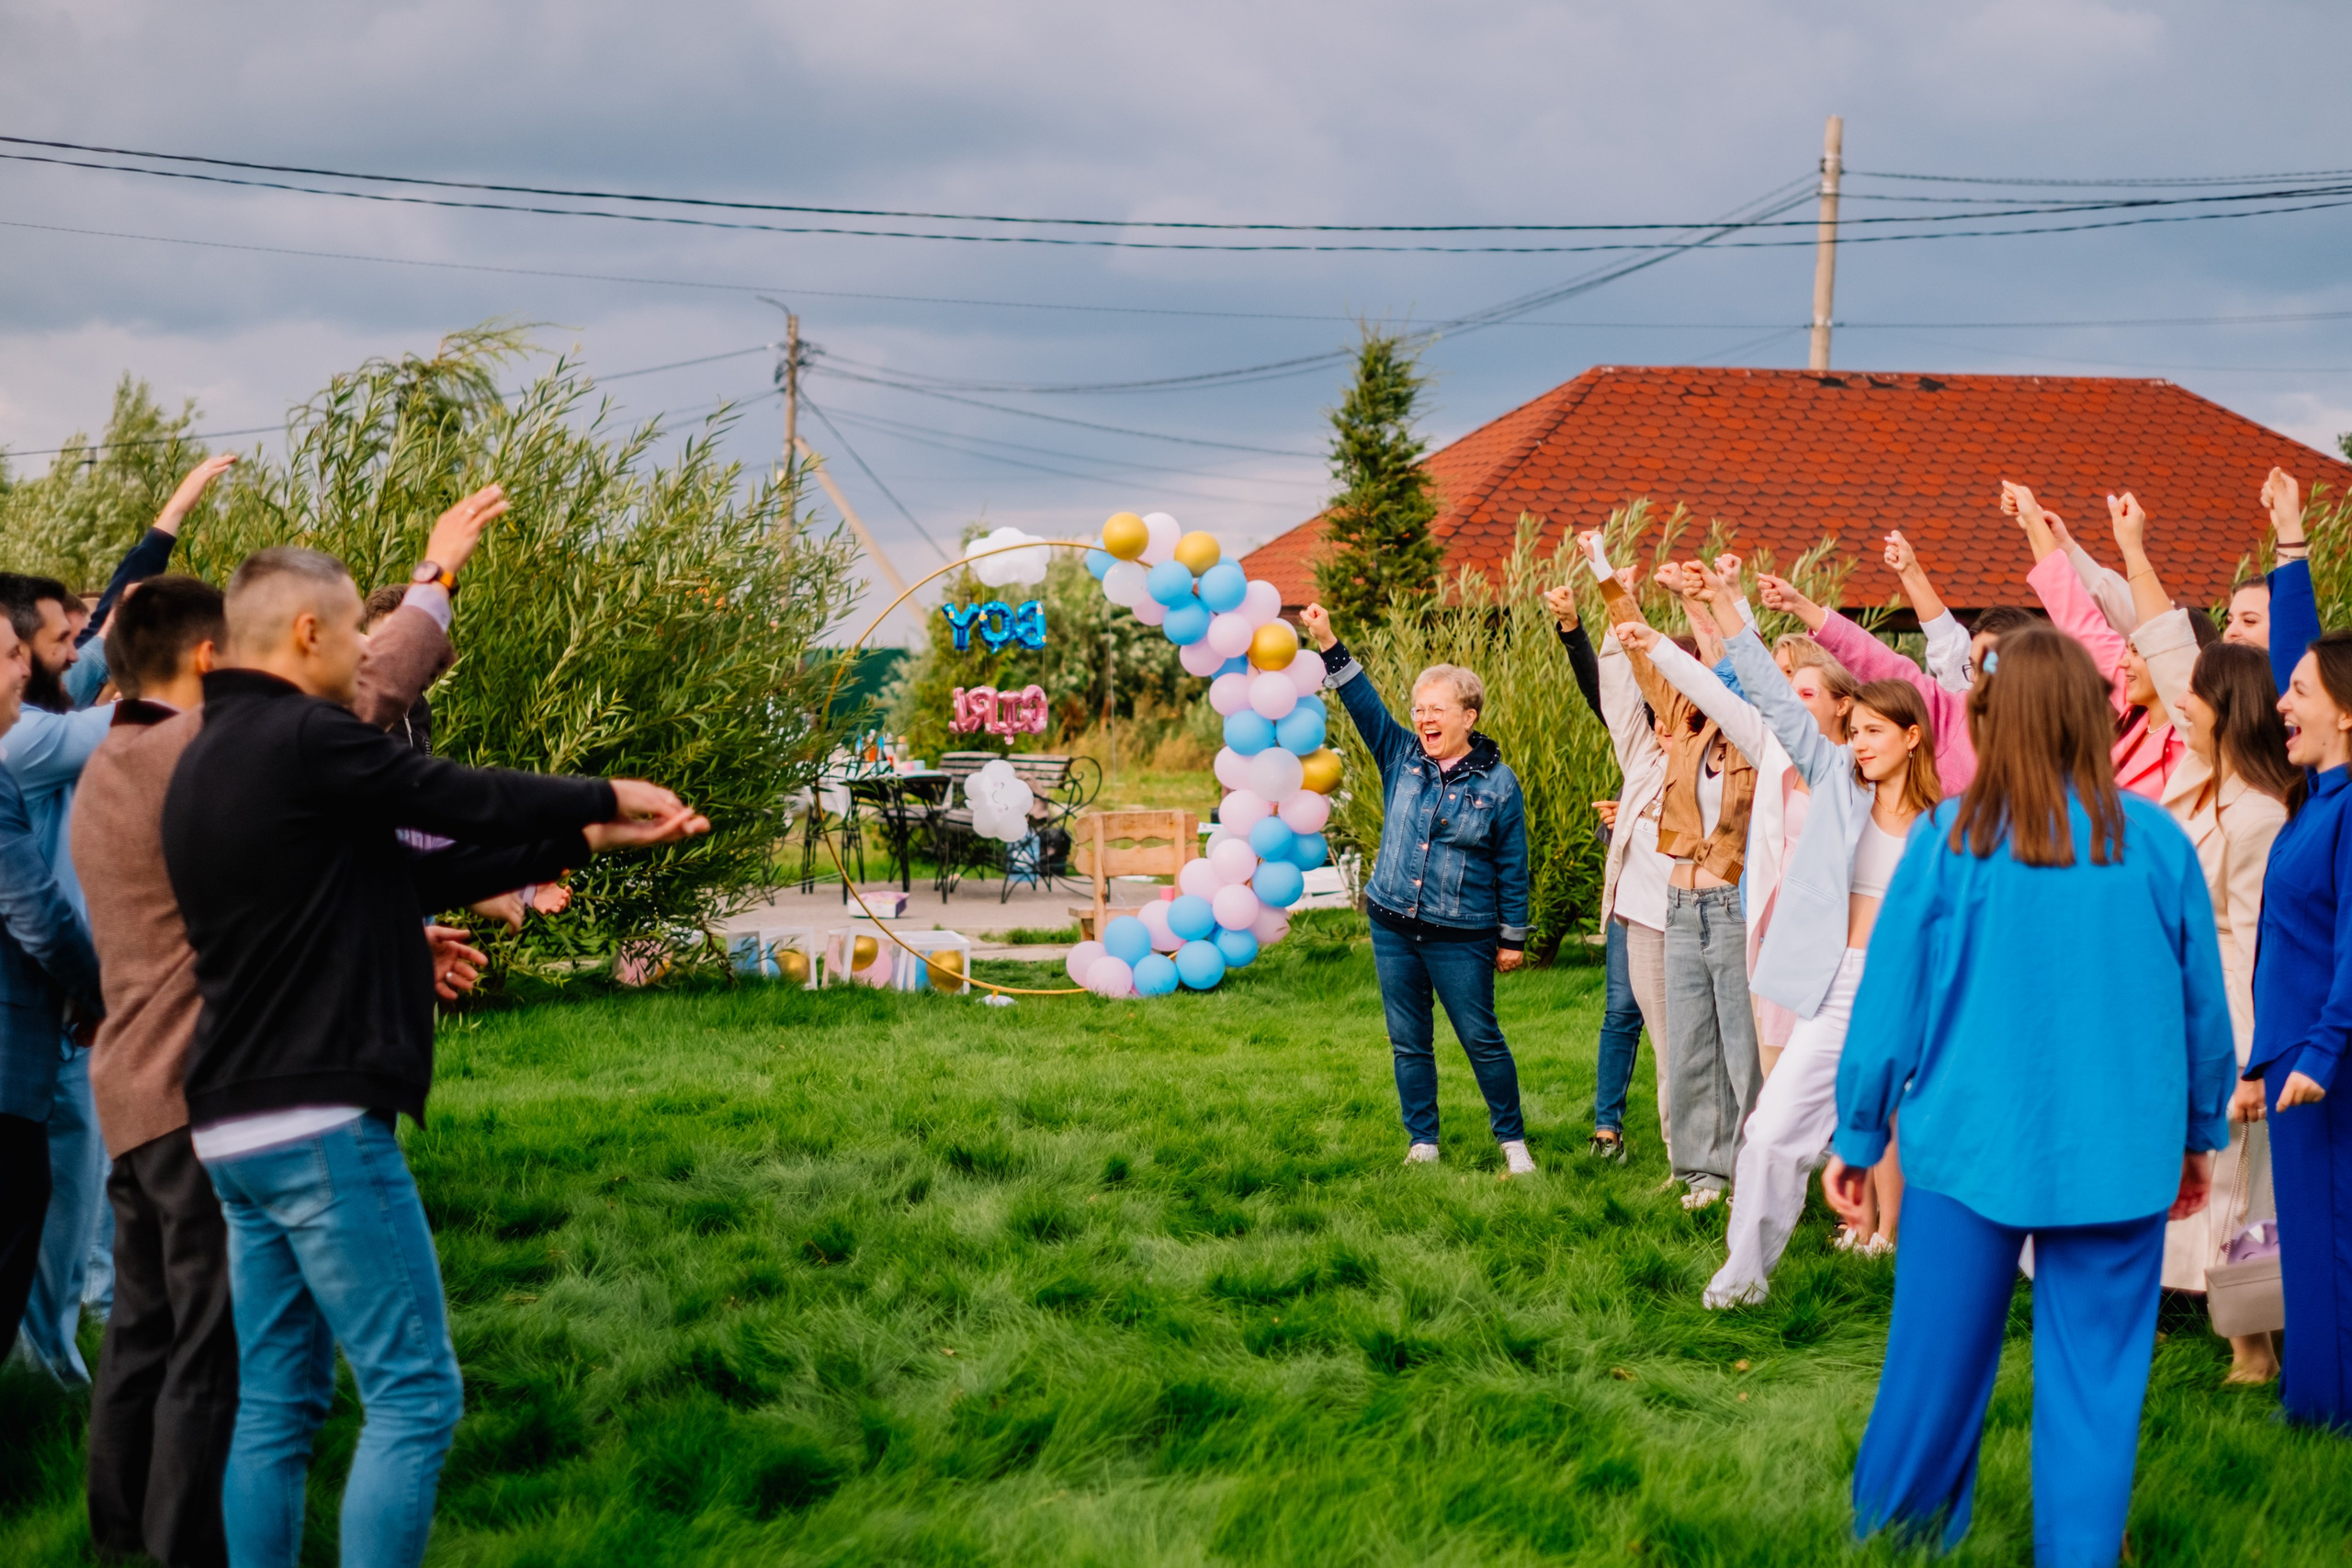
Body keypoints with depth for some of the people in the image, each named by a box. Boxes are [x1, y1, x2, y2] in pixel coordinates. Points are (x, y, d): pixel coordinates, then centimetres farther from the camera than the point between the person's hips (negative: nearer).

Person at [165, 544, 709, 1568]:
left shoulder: (207, 761, 16)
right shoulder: (304, 741, -13)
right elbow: (468, 801, -6)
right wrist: (607, 799, 12)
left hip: (237, 1127, 10)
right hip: (320, 1123, -10)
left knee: (272, 1409, 10)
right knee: (414, 1396, -5)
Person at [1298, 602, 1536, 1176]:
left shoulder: (1498, 783, -5)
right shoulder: (1402, 756, 4)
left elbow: (1512, 867, -1)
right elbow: (1364, 702, -3)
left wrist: (1513, 938, 1)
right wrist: (1328, 644, -14)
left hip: (1462, 935, -4)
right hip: (1393, 926, 4)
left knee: (1481, 1039, 0)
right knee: (1408, 1041, 9)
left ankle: (1513, 1141, 12)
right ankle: (1421, 1144, 18)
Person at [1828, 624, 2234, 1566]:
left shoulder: (1950, 838, -7)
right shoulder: (2157, 843, -4)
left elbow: (1889, 1001, -1)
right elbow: (2205, 1005, 6)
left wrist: (1856, 1137, 10)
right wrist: (2200, 1135, 21)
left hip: (1971, 1144, 0)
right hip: (2117, 1159, 0)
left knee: (1937, 1360, 12)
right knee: (2095, 1380, 6)